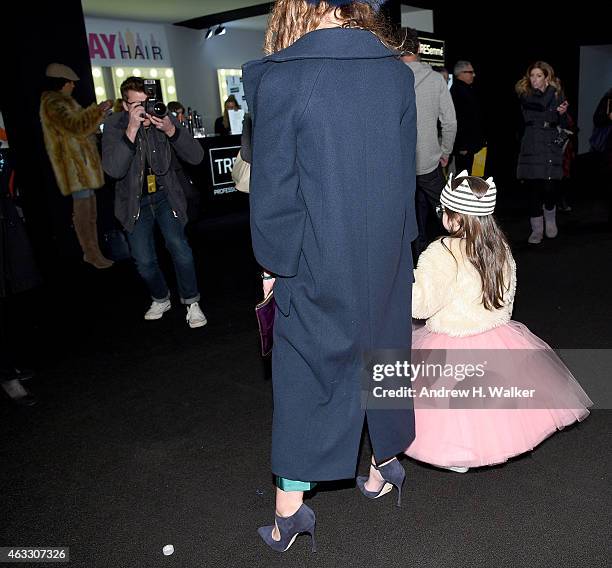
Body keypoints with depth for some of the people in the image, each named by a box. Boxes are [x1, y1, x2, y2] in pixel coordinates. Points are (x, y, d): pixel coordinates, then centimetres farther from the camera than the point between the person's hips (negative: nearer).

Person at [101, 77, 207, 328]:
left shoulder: (165, 118, -9)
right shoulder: (114, 125, -11)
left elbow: (196, 157, -13)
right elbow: (113, 170, -25)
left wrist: (171, 131, -28)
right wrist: (132, 130, -32)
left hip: (165, 195, 0)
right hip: (134, 201, 1)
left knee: (179, 248, -16)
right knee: (144, 260, 0)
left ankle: (191, 302, 4)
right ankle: (160, 299, 28)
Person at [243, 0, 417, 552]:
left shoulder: (278, 80, -14)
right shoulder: (398, 73, -1)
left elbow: (272, 188, -12)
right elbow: (405, 172, 4)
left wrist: (274, 263, -1)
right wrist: (395, 240, 14)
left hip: (318, 263, -3)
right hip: (387, 256, 4)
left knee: (305, 372, 10)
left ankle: (290, 507, 21)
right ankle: (383, 468, 40)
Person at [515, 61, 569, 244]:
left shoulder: (557, 94, 9)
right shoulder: (524, 94, 5)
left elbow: (563, 124, 11)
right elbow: (541, 105, -15)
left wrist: (562, 113, -8)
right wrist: (549, 90, -6)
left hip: (551, 147, 0)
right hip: (531, 148, 0)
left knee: (549, 188, -7)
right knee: (533, 189, -2)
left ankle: (550, 222, 20)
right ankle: (537, 230, 10)